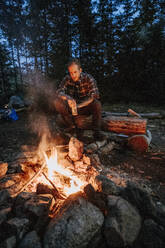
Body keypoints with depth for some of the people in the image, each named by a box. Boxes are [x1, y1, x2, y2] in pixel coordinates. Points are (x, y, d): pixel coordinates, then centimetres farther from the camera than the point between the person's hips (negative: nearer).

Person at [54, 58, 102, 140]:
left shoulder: (88, 78, -14)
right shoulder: (67, 79, -5)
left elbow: (95, 95, -24)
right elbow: (59, 92, -15)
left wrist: (79, 105, -34)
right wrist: (68, 98, -39)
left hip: (87, 107, -2)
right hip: (73, 107, 3)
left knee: (97, 104, -34)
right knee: (57, 102, -21)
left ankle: (96, 130, -15)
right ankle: (72, 126, -8)